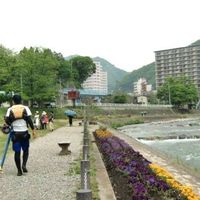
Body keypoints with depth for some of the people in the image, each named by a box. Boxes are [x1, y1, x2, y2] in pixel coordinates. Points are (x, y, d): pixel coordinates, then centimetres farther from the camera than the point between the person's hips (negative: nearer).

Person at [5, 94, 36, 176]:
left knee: (17, 152, 6)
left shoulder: (10, 109, 3)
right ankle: (24, 164, -3)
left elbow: (6, 120, -6)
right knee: (25, 150, 16)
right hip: (24, 132, 0)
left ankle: (19, 170, 8)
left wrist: (11, 125, 14)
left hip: (15, 133, 0)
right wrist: (33, 130, -1)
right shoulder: (25, 108, 1)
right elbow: (29, 120, -6)